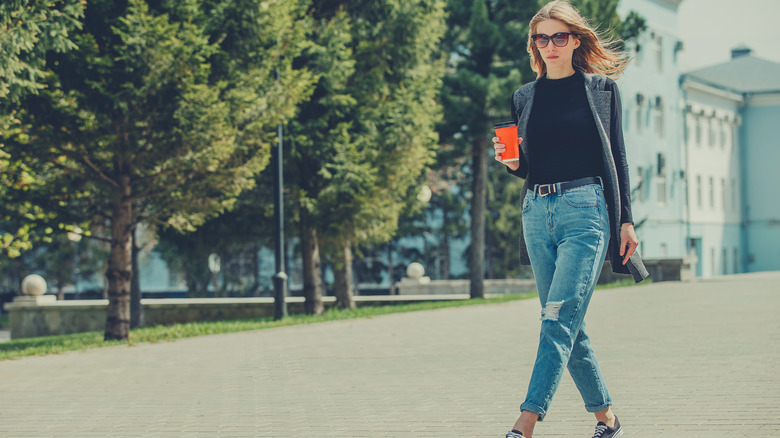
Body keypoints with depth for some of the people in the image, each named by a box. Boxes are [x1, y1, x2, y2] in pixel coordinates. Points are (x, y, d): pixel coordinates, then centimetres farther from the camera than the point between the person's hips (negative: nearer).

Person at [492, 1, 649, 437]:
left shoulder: (601, 87, 5)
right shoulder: (525, 97, 14)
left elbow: (617, 156, 5)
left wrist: (626, 220, -1)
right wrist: (511, 161, -4)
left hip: (585, 209, -5)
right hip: (538, 213, 5)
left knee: (559, 319, -15)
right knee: (568, 325, 6)